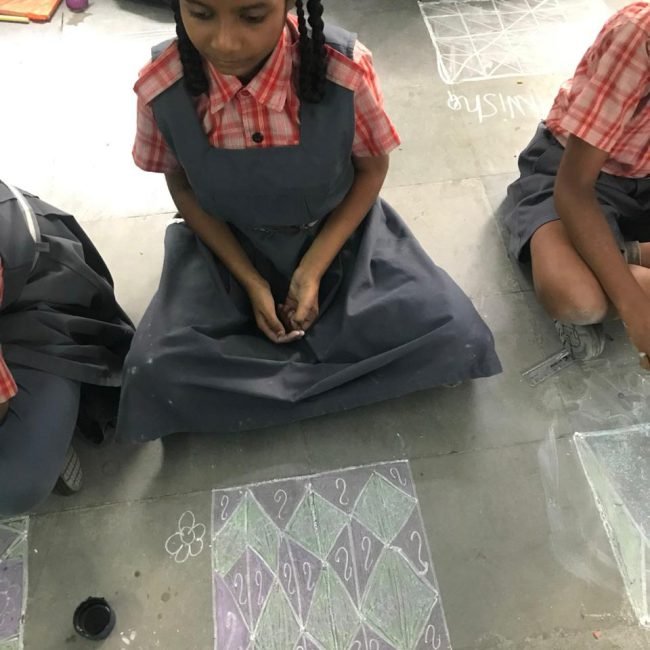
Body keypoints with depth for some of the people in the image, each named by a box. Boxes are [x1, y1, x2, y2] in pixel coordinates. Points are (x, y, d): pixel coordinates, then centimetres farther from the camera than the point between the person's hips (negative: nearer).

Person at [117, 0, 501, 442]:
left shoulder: (344, 69, -24)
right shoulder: (161, 88, -20)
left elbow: (372, 168, -8)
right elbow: (182, 187, -4)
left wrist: (313, 270, -16)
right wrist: (251, 282, -11)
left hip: (340, 237, 0)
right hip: (229, 249, 1)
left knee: (452, 338, -17)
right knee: (155, 375, -20)